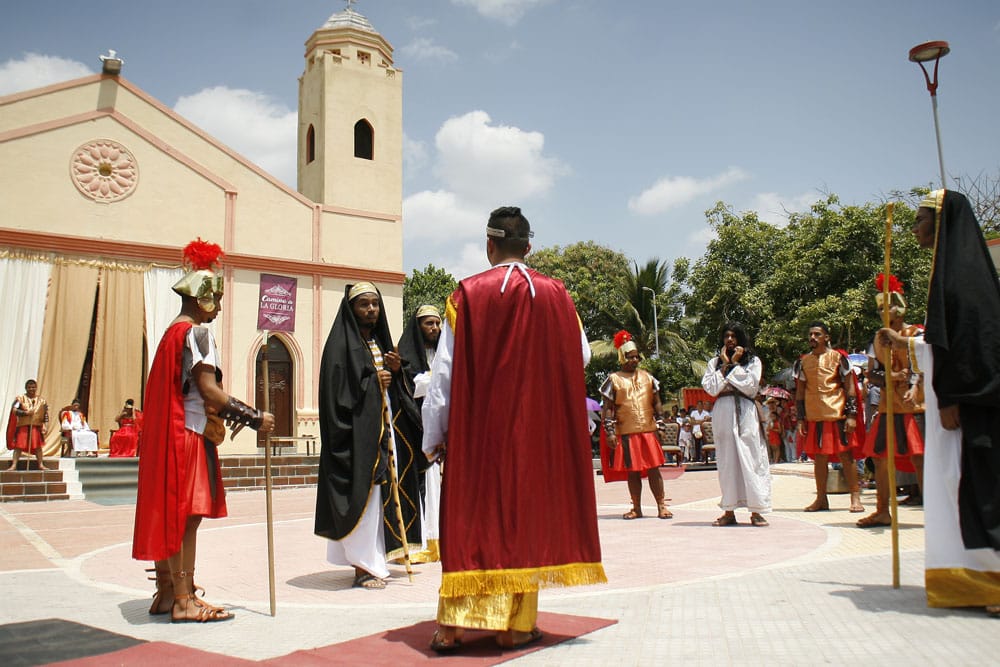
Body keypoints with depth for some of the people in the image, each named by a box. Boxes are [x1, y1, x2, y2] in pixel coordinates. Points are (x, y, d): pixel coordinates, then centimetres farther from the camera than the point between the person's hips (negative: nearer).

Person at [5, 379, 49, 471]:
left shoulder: (42, 400, 6)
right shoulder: (20, 398, 0)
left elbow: (46, 414, 7)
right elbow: (14, 410, -11)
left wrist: (45, 426, -3)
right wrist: (25, 412, -22)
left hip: (37, 427, 2)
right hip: (22, 426, -2)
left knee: (38, 446, 4)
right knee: (18, 446, -4)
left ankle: (41, 465, 10)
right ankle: (14, 465, -1)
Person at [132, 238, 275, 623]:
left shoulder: (172, 332, 17)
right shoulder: (196, 333, -12)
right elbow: (208, 390, -20)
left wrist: (233, 414, 12)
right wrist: (254, 418, -16)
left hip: (168, 432, 10)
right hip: (189, 434, -10)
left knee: (167, 512, 11)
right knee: (187, 514, -7)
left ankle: (167, 593, 19)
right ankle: (184, 601, -3)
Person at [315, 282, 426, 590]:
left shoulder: (381, 342, 18)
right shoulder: (341, 343, -6)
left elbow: (398, 390, 19)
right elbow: (337, 389, -15)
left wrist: (397, 371, 0)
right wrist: (373, 383, -11)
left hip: (385, 426, 8)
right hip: (357, 428, -8)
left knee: (383, 489, 8)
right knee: (362, 492, -9)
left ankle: (374, 561, 17)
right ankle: (364, 567, -4)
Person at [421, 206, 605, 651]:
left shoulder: (468, 293, -5)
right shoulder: (555, 294, -1)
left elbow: (445, 370, -6)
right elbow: (581, 357, 6)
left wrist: (433, 436, 1)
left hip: (477, 427, -1)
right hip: (537, 430, 1)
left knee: (469, 515, 7)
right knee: (525, 512, 9)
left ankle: (452, 625, 9)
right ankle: (515, 625, 15)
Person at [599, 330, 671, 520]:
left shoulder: (647, 376, 11)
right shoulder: (614, 379, 2)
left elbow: (656, 403, 15)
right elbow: (608, 408, -1)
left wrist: (660, 424, 7)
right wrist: (609, 432, -8)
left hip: (648, 430, 2)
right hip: (626, 433, -2)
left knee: (653, 468, 0)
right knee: (632, 471, 5)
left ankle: (661, 506, 6)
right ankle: (637, 508, 14)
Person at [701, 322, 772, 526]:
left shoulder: (753, 361, 9)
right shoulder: (715, 362, 13)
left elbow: (751, 386, -6)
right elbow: (711, 388, -1)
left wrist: (734, 364, -3)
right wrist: (726, 365, -2)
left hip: (745, 413, -2)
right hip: (722, 413, 2)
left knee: (751, 459, -6)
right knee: (726, 461, 3)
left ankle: (756, 511, -2)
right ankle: (729, 511, 7)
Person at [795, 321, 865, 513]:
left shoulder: (838, 357, 0)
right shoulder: (803, 362, 10)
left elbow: (850, 387, -1)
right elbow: (799, 392, 13)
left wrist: (851, 415, -8)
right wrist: (801, 419, 9)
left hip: (838, 414, -3)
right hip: (814, 417, 4)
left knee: (846, 454, 0)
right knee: (818, 457, 9)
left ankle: (855, 498, 7)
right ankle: (821, 499, 18)